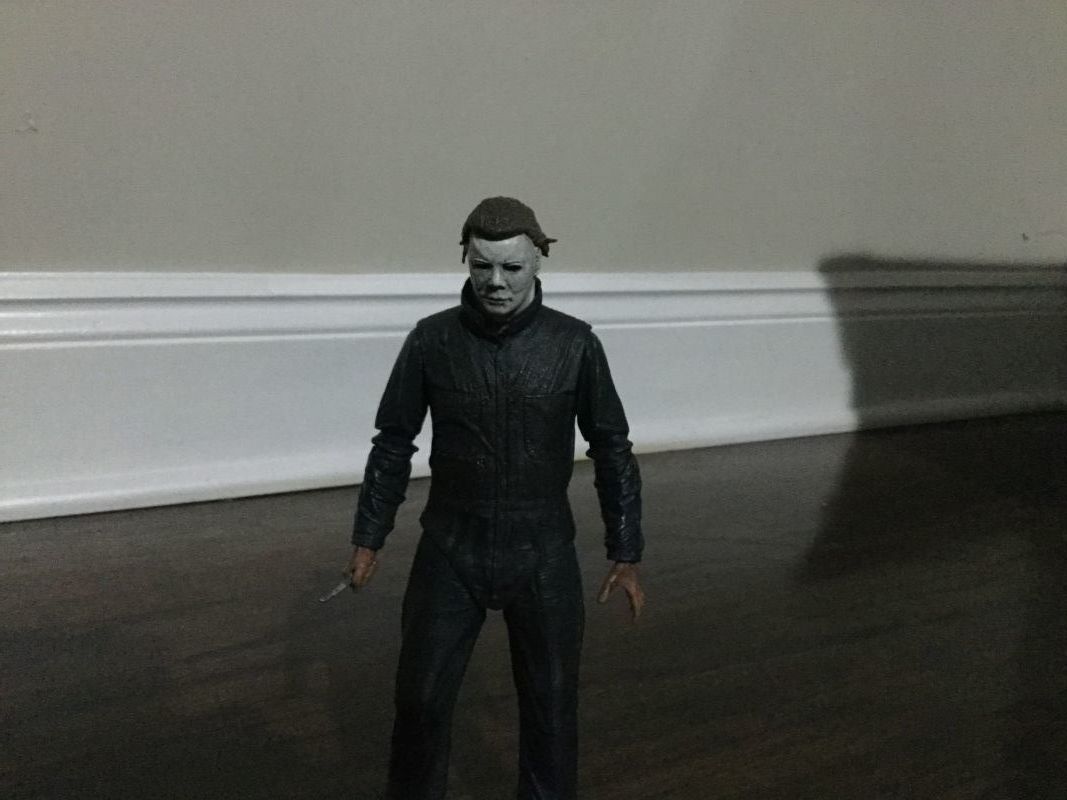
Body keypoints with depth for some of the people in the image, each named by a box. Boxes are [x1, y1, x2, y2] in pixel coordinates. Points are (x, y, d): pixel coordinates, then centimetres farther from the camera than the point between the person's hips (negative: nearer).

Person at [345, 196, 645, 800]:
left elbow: (612, 451, -1)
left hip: (543, 557, 0)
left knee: (551, 701, 12)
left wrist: (626, 554, 0)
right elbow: (393, 444, 3)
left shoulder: (575, 344, -8)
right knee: (421, 697, 11)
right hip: (450, 553, 1)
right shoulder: (432, 340, -7)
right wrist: (369, 539, 4)